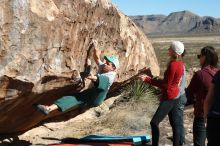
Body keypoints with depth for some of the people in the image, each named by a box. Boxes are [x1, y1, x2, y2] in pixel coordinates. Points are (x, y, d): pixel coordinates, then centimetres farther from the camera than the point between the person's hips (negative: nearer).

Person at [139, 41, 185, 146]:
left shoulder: (172, 65, -22)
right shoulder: (180, 63, 5)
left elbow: (165, 84, -20)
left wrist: (147, 79, -19)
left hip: (169, 98, -10)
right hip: (174, 96, 10)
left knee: (154, 122, -8)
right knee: (174, 123, 14)